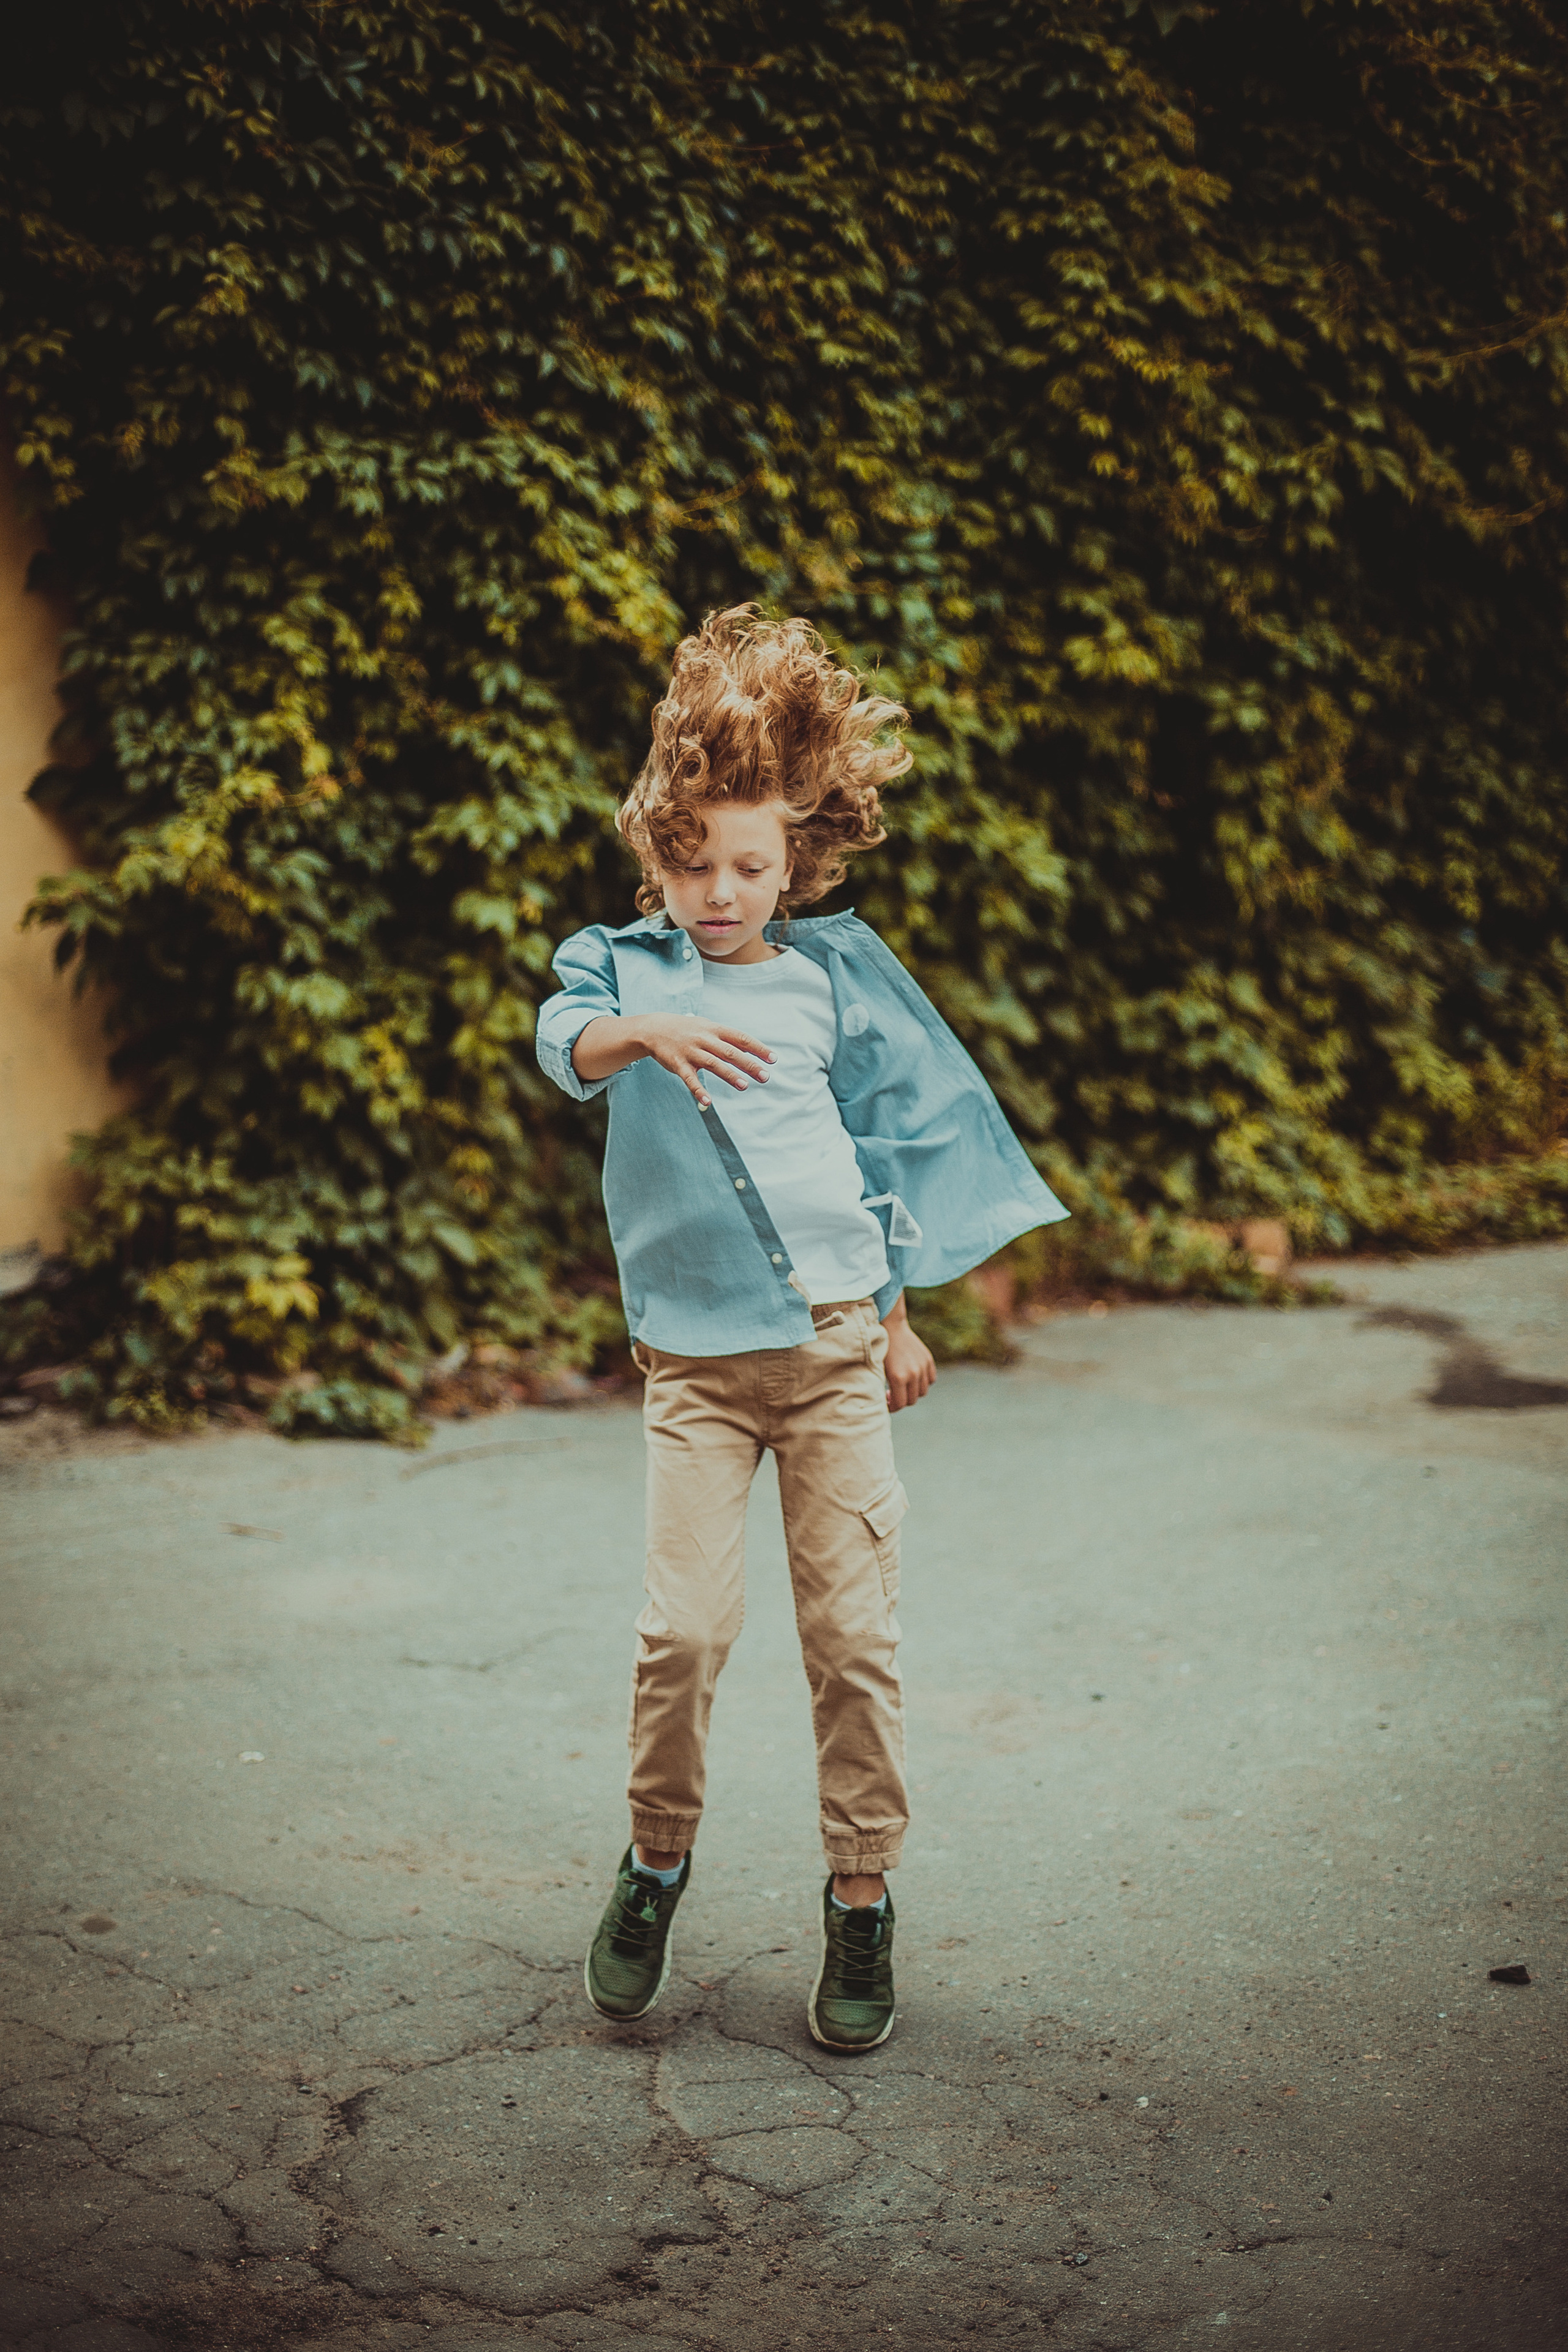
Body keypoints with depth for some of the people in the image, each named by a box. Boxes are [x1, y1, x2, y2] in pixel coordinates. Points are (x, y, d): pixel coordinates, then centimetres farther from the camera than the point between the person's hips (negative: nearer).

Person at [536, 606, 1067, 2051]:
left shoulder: (834, 974, 10)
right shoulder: (623, 966, 6)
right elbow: (567, 1042, -17)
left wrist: (897, 1315, 18)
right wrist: (648, 1031, -39)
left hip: (835, 1340, 1)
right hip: (695, 1354, -1)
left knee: (853, 1628, 0)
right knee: (684, 1623, -8)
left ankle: (862, 1901, 14)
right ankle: (658, 1864, 16)